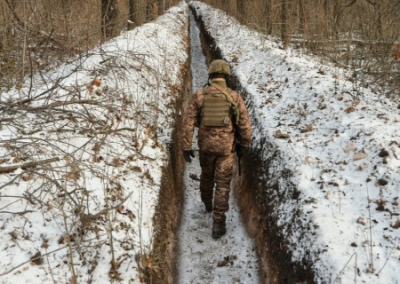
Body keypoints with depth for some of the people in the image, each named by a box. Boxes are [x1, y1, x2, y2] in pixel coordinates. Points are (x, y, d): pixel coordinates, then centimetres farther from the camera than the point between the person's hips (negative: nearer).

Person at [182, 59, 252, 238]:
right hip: (226, 147, -2)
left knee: (207, 174, 29)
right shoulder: (235, 97, -9)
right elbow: (245, 124, -7)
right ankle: (218, 225, 2)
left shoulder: (199, 96, -7)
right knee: (222, 185, 5)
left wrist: (186, 147, -4)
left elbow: (188, 122, -10)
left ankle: (207, 203, 55)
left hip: (206, 145, 2)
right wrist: (244, 145, 10)